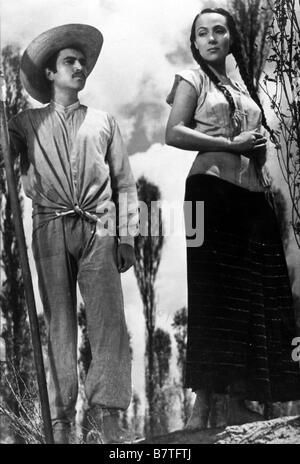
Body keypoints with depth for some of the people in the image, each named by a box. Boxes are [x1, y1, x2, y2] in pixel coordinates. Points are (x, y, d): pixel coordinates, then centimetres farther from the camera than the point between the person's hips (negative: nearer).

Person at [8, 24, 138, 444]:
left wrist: (126, 237, 4)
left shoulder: (103, 121, 19)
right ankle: (60, 420, 3)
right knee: (58, 322, -1)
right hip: (51, 228, 0)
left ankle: (106, 415, -7)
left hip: (98, 228, 1)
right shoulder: (27, 123, 17)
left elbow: (125, 183, 14)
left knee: (109, 319, -10)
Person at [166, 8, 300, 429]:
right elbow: (174, 133, -8)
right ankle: (204, 403, -3)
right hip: (213, 188, -6)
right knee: (215, 292, -9)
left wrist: (259, 149, 5)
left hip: (254, 194, 6)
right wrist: (232, 144, -12)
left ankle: (239, 402, 8)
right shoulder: (193, 79, 6)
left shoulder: (243, 87, 23)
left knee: (255, 294, 1)